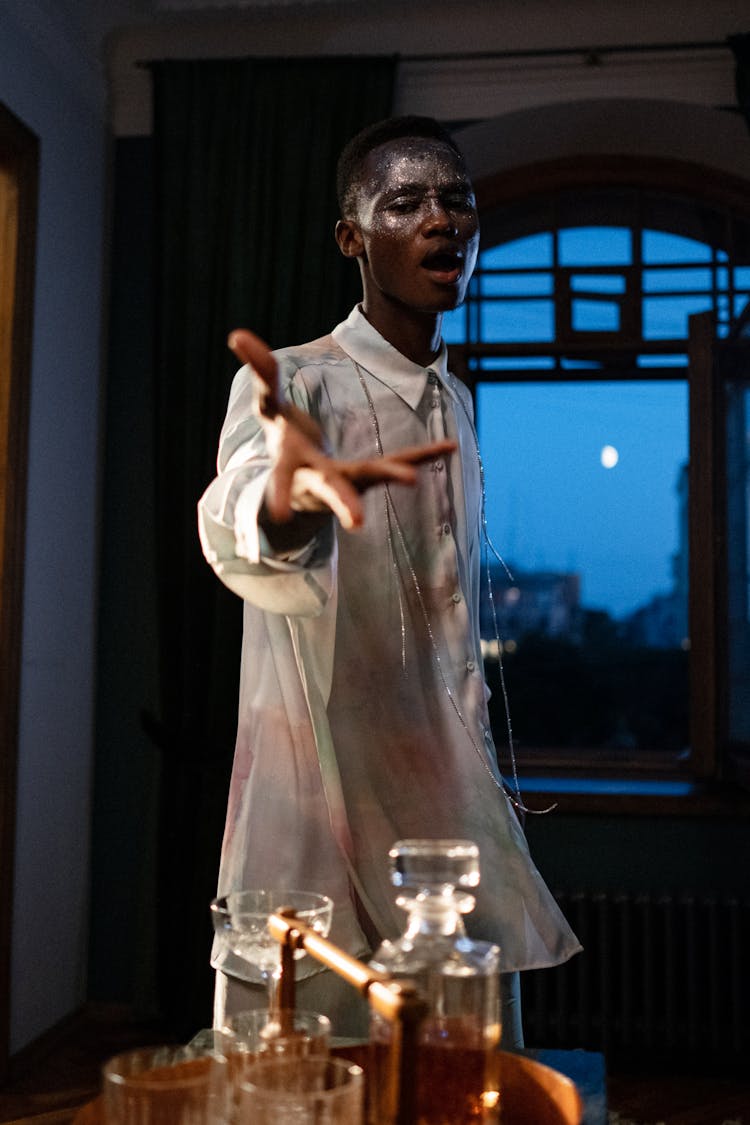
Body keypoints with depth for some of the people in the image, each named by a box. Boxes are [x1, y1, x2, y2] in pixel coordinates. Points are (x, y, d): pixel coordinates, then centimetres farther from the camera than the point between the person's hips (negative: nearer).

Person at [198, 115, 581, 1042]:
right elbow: (239, 540, -31)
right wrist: (281, 504, -54)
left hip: (451, 800, 6)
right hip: (322, 807, -6)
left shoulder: (458, 402, 13)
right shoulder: (294, 382, -8)